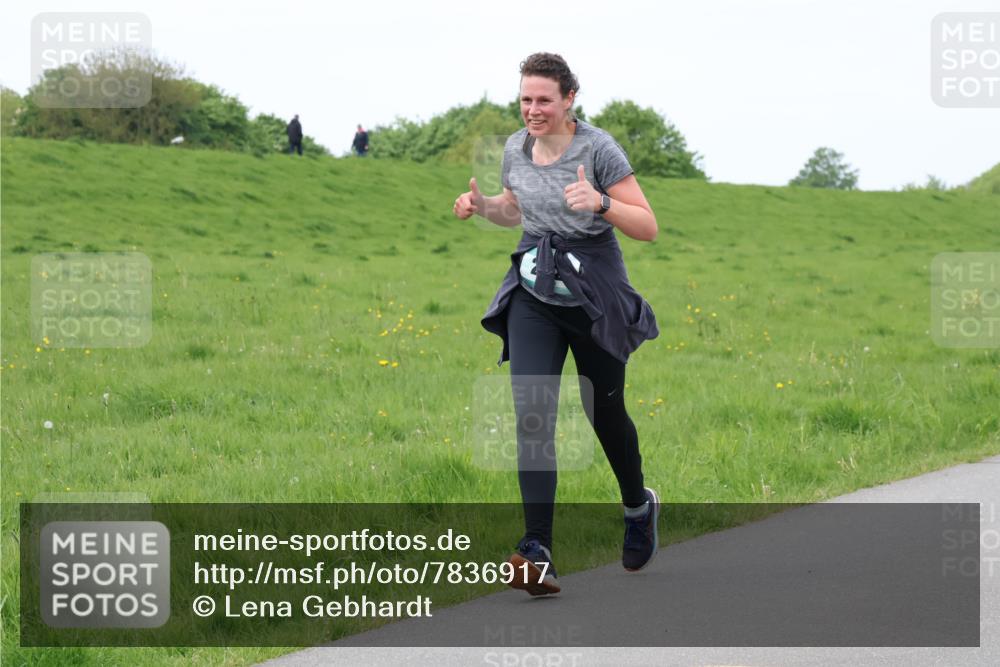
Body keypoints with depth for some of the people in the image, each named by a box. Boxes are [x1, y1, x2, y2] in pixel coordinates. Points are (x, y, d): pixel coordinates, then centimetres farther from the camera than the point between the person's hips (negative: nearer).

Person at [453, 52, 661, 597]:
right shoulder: (516, 149, 3)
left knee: (604, 411, 11)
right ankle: (537, 554, -20)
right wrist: (481, 205, 1)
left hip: (594, 295, -3)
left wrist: (599, 203, -31)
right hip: (533, 294, 4)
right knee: (531, 416, -12)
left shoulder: (598, 149, -13)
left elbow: (647, 227, -13)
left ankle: (639, 507, 42)